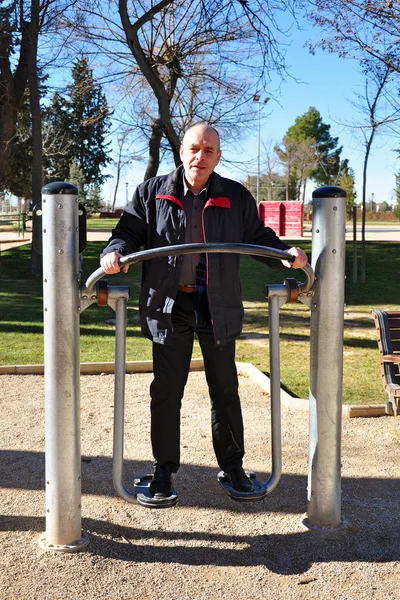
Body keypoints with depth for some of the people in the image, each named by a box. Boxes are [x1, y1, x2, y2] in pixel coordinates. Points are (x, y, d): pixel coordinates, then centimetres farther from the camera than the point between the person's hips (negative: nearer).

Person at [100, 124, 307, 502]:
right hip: (169, 305, -1)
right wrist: (115, 252, -20)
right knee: (166, 391, 6)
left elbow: (258, 237, 9)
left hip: (217, 306, 1)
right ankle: (164, 470, 21)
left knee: (225, 390, 11)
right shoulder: (152, 193, 0)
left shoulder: (236, 198, 3)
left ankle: (233, 466, 27)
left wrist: (285, 254, -10)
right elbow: (129, 231, 2)